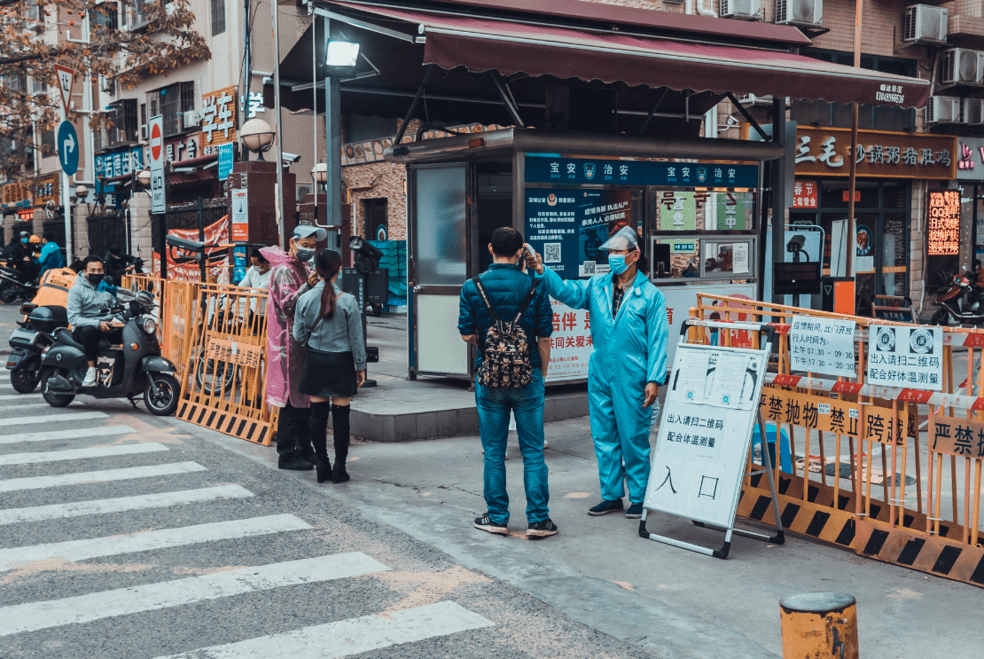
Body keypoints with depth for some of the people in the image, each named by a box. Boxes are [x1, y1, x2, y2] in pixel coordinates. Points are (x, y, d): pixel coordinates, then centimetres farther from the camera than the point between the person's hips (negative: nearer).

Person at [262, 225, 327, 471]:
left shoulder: (302, 269, 20)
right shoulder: (284, 270, -10)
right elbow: (287, 304, -24)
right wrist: (308, 287, -36)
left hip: (302, 340, 10)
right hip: (289, 342, -10)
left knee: (305, 399, 12)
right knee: (292, 399, -7)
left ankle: (304, 450, 20)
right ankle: (287, 455, -2)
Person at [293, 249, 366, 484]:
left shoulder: (305, 299, -4)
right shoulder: (348, 301, -10)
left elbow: (299, 336, 3)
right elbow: (356, 338, -5)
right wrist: (360, 366, 5)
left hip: (315, 361, 2)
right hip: (341, 361, -2)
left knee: (318, 413, 9)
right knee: (341, 415, 4)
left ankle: (322, 465, 12)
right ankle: (339, 468, 7)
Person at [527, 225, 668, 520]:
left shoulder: (650, 294, -3)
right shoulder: (597, 286, 8)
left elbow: (658, 340, -5)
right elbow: (568, 292, -6)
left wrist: (654, 379, -11)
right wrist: (543, 272, -23)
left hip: (632, 379, -4)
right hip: (600, 375, 5)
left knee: (634, 439, 3)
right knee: (604, 438, 11)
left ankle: (638, 498, 16)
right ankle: (611, 495, 23)